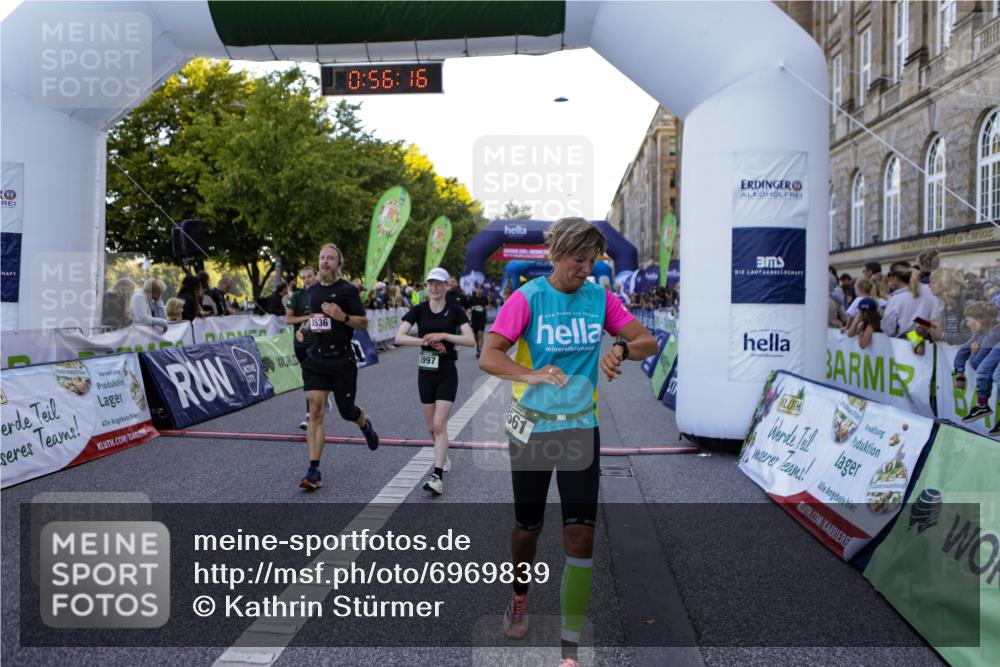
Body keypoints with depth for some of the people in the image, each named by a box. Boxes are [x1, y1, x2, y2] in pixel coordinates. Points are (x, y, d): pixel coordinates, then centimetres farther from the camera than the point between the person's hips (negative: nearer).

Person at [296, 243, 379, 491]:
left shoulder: (347, 290, -7)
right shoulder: (313, 290, 10)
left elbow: (364, 322, -6)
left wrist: (343, 317, -23)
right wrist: (304, 328, 7)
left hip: (342, 360, -4)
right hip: (316, 359, 4)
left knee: (346, 411, 7)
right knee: (315, 409, -7)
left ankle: (365, 425, 46)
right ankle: (314, 472, -6)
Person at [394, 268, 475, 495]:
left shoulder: (455, 311, -4)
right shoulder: (419, 310, 1)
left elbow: (471, 340, -11)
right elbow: (399, 337, -8)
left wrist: (443, 335, -19)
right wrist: (426, 341, -17)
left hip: (447, 373, -3)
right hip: (425, 372, 3)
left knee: (439, 424, -12)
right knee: (431, 427, 13)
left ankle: (438, 476, -11)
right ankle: (443, 459, 38)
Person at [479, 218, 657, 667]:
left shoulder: (600, 297, -1)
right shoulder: (527, 298, -10)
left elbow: (648, 342, 2)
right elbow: (488, 357, -16)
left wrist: (622, 348, -20)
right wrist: (533, 375, -33)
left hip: (582, 427, 2)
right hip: (531, 427, -2)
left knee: (581, 532, -4)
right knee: (528, 526, 12)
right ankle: (519, 599, 43)